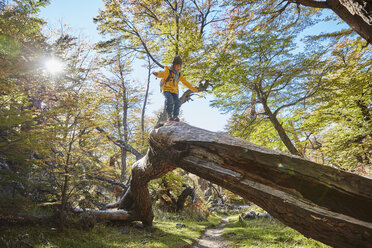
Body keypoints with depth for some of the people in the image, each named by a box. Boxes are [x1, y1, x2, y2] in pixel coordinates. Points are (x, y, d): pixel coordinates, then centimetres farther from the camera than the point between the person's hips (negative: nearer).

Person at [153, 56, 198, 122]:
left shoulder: (179, 74, 13)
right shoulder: (168, 71, -4)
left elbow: (186, 83, 22)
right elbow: (162, 74, -28)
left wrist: (194, 89, 26)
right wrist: (157, 74, -53)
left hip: (174, 92, 5)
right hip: (167, 90, -4)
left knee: (177, 102, -21)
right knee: (169, 99, -32)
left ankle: (175, 117, -22)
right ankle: (169, 116, -28)